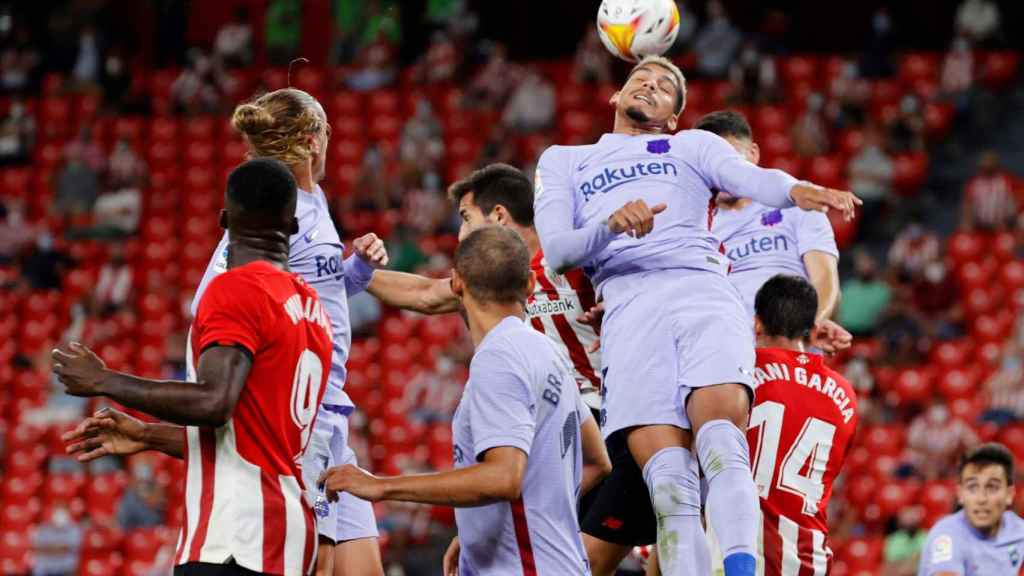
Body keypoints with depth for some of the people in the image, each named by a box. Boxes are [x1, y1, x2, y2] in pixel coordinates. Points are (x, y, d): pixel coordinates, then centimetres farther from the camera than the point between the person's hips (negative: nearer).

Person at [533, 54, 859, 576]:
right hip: (628, 310, 0)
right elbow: (556, 249, 14)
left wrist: (796, 190, -20)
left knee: (721, 440, -29)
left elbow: (748, 177, 5)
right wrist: (610, 225, -9)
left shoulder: (693, 145, 28)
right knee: (667, 477, -20)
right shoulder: (562, 160, 31)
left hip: (703, 293, 0)